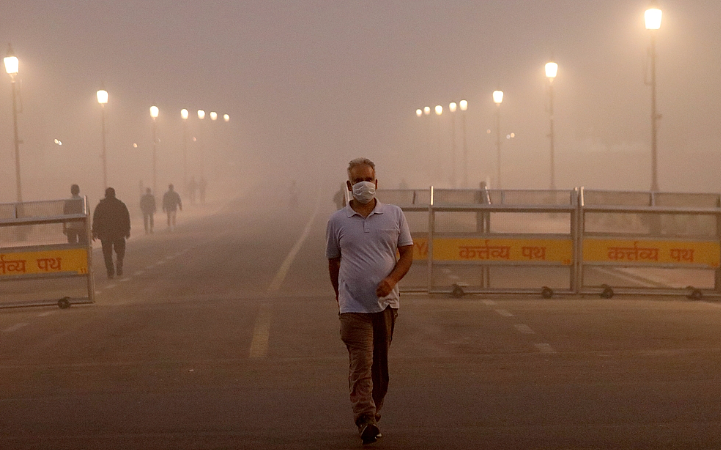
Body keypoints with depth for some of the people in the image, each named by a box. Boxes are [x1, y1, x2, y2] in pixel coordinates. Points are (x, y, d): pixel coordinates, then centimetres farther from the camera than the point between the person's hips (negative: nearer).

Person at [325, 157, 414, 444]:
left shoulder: (394, 215, 7)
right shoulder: (337, 221, 5)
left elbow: (407, 253, 7)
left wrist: (392, 279, -10)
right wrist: (339, 294, 22)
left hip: (386, 303, 2)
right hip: (354, 305, -2)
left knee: (380, 364, 8)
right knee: (360, 364, -13)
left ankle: (373, 415, 20)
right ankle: (365, 421, -21)